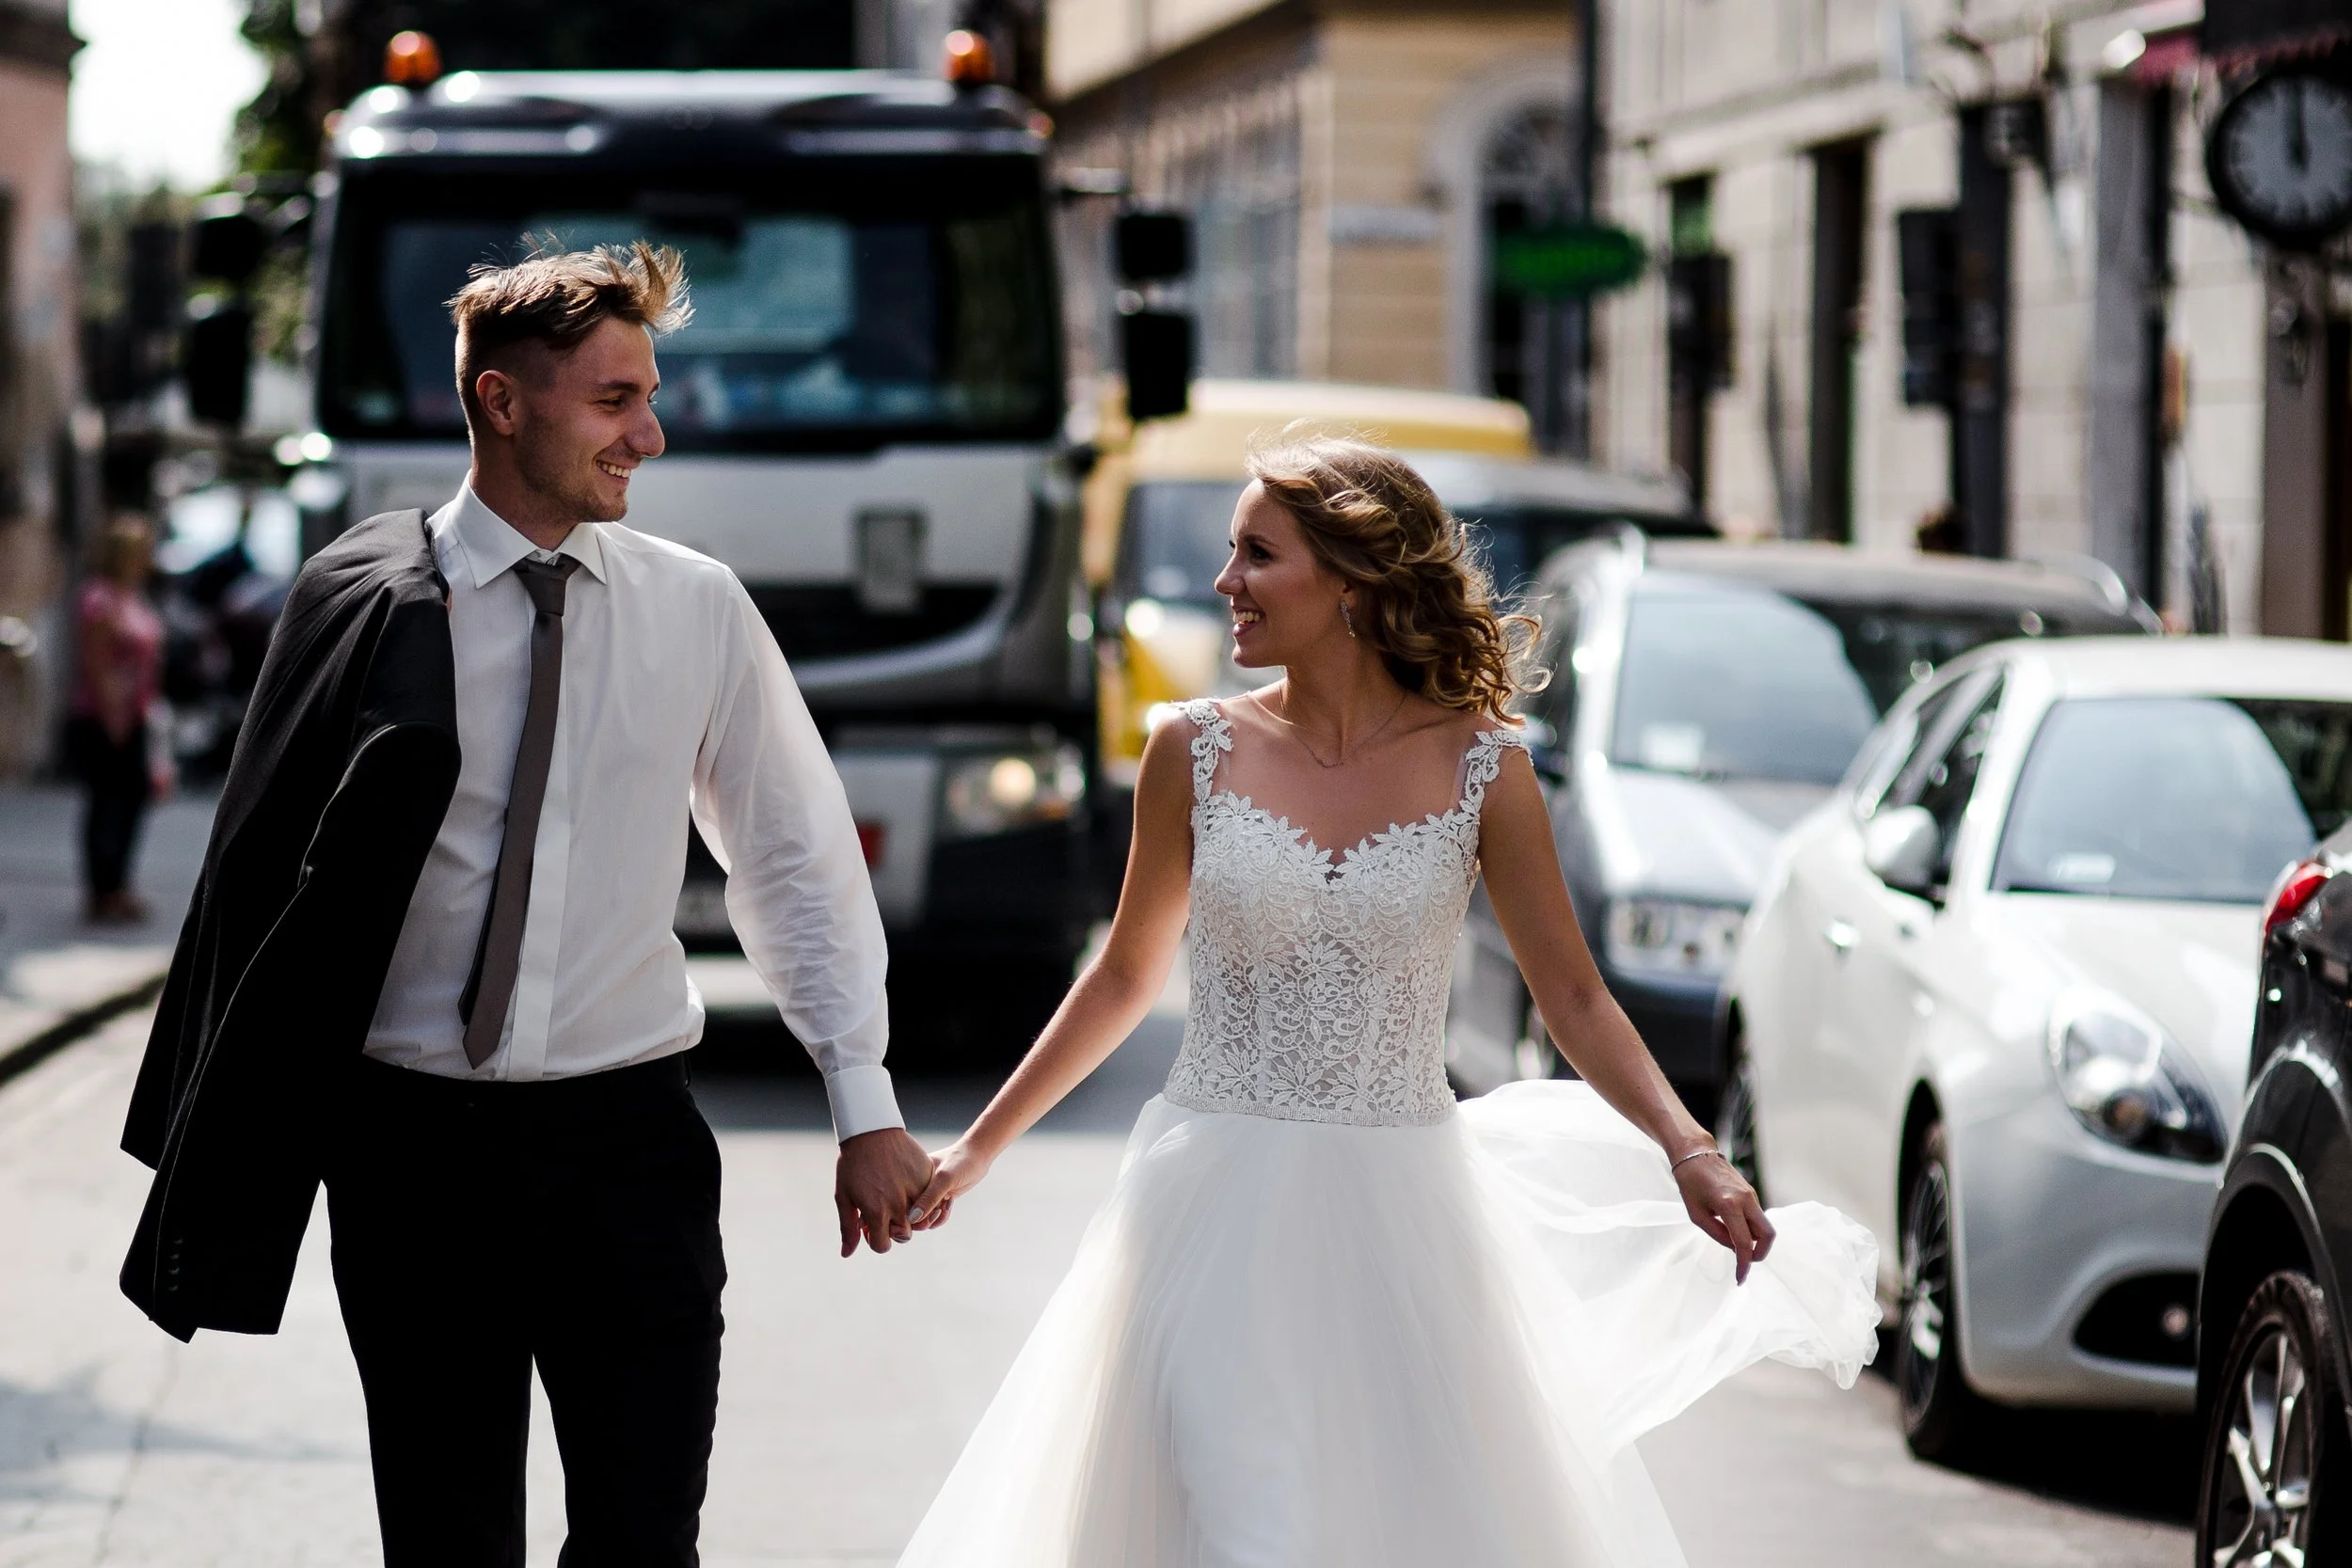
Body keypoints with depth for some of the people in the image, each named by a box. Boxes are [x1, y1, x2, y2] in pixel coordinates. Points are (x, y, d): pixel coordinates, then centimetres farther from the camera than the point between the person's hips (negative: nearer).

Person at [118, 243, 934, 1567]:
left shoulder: (699, 610, 4)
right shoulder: (368, 599, -2)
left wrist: (866, 1105, 5)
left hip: (627, 1140, 1)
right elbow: (262, 864, 1)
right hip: (413, 1143, -1)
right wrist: (226, 1150, 0)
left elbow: (800, 858, 10)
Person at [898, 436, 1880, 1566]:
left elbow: (1570, 992, 1)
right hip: (1222, 1215, 0)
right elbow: (1127, 976, 12)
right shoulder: (1197, 753, 0)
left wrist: (1688, 1151, -14)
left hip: (1397, 1217, 0)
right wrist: (979, 1147, 15)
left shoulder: (1480, 769, -3)